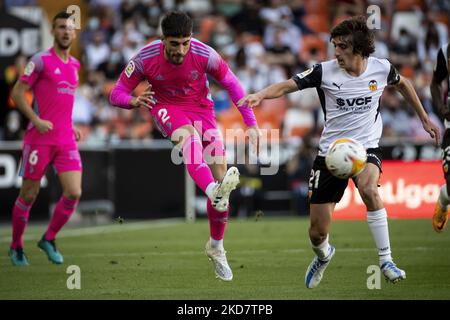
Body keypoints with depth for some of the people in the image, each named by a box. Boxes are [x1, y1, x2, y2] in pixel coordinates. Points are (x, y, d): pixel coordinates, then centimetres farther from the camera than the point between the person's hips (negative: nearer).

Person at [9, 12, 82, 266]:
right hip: (40, 138, -5)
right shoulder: (41, 61, -6)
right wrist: (37, 120, -17)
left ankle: (49, 240, 11)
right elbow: (17, 93, -7)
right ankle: (16, 247, 20)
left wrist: (71, 126, 14)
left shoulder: (75, 64, 14)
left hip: (66, 140, 5)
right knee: (29, 195, 3)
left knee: (74, 193, -8)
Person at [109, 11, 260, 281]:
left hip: (201, 109, 2)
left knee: (221, 175, -9)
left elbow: (232, 84, -5)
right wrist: (135, 101, -36)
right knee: (189, 134, -39)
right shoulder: (146, 58, -18)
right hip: (167, 109, -2)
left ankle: (216, 246, 10)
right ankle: (213, 192, -64)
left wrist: (251, 124, -7)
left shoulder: (204, 55, -18)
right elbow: (117, 94, -12)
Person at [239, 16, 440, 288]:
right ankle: (323, 255, 42)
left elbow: (402, 83, 15)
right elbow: (287, 86, -13)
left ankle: (386, 261, -23)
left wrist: (424, 119, 21)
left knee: (369, 188, -37)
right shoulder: (325, 72, -11)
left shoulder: (382, 68, -7)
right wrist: (260, 95, -33)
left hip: (367, 147, -1)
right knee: (318, 232, 1)